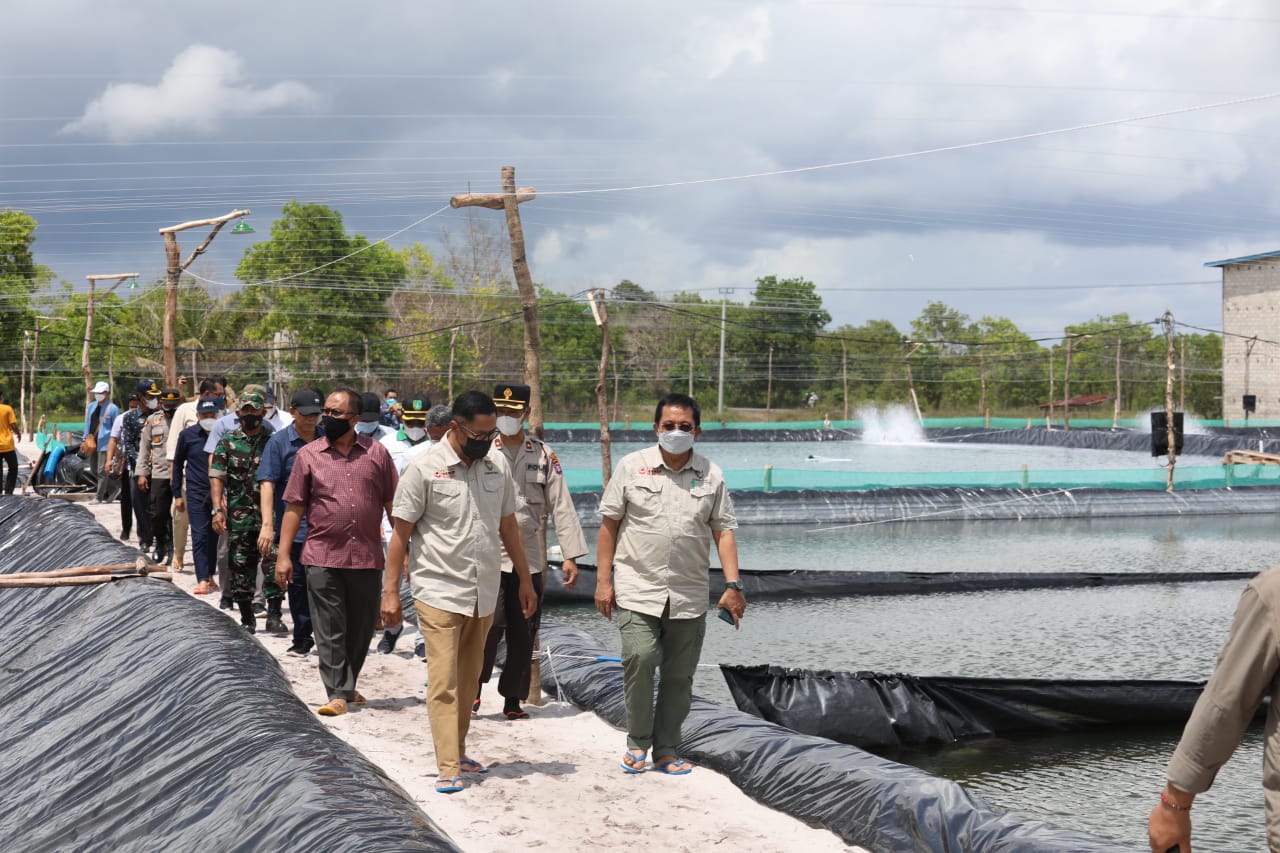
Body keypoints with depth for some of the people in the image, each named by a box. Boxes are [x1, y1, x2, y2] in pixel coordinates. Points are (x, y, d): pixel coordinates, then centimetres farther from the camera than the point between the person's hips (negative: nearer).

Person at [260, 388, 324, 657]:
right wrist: (268, 524, -19)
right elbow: (267, 484, -9)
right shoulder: (279, 442, -2)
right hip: (293, 529, -1)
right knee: (297, 584, 8)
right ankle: (302, 639, 20)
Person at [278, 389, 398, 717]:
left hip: (367, 557, 1)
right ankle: (338, 694, 2)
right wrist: (283, 554, -1)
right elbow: (294, 507, 3)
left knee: (362, 627, 11)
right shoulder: (308, 455, 3)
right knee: (329, 630, -2)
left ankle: (348, 686, 29)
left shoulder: (376, 453, 4)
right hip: (323, 557, -1)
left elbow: (392, 503, 7)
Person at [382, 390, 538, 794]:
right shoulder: (424, 468, -9)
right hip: (439, 591, -5)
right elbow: (400, 532, -6)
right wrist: (390, 590, -9)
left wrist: (525, 579, 15)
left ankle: (458, 751, 24)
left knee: (468, 680, 13)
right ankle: (448, 768, -7)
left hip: (484, 594, 5)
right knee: (444, 681, -7)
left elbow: (508, 526, 16)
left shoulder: (498, 467, 7)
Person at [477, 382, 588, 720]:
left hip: (530, 559, 2)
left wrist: (571, 556, 1)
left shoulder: (544, 455, 8)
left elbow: (561, 506, 6)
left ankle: (513, 700, 18)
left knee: (523, 633, 6)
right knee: (490, 623, -15)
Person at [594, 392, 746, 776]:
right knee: (639, 660, -15)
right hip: (638, 590, -2)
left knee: (679, 675, 5)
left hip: (689, 597, 2)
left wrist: (733, 585, -2)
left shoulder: (711, 475, 8)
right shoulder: (632, 466, 3)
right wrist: (603, 581, 0)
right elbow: (609, 524, 5)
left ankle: (666, 751, 19)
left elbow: (723, 531, 8)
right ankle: (638, 742, 5)